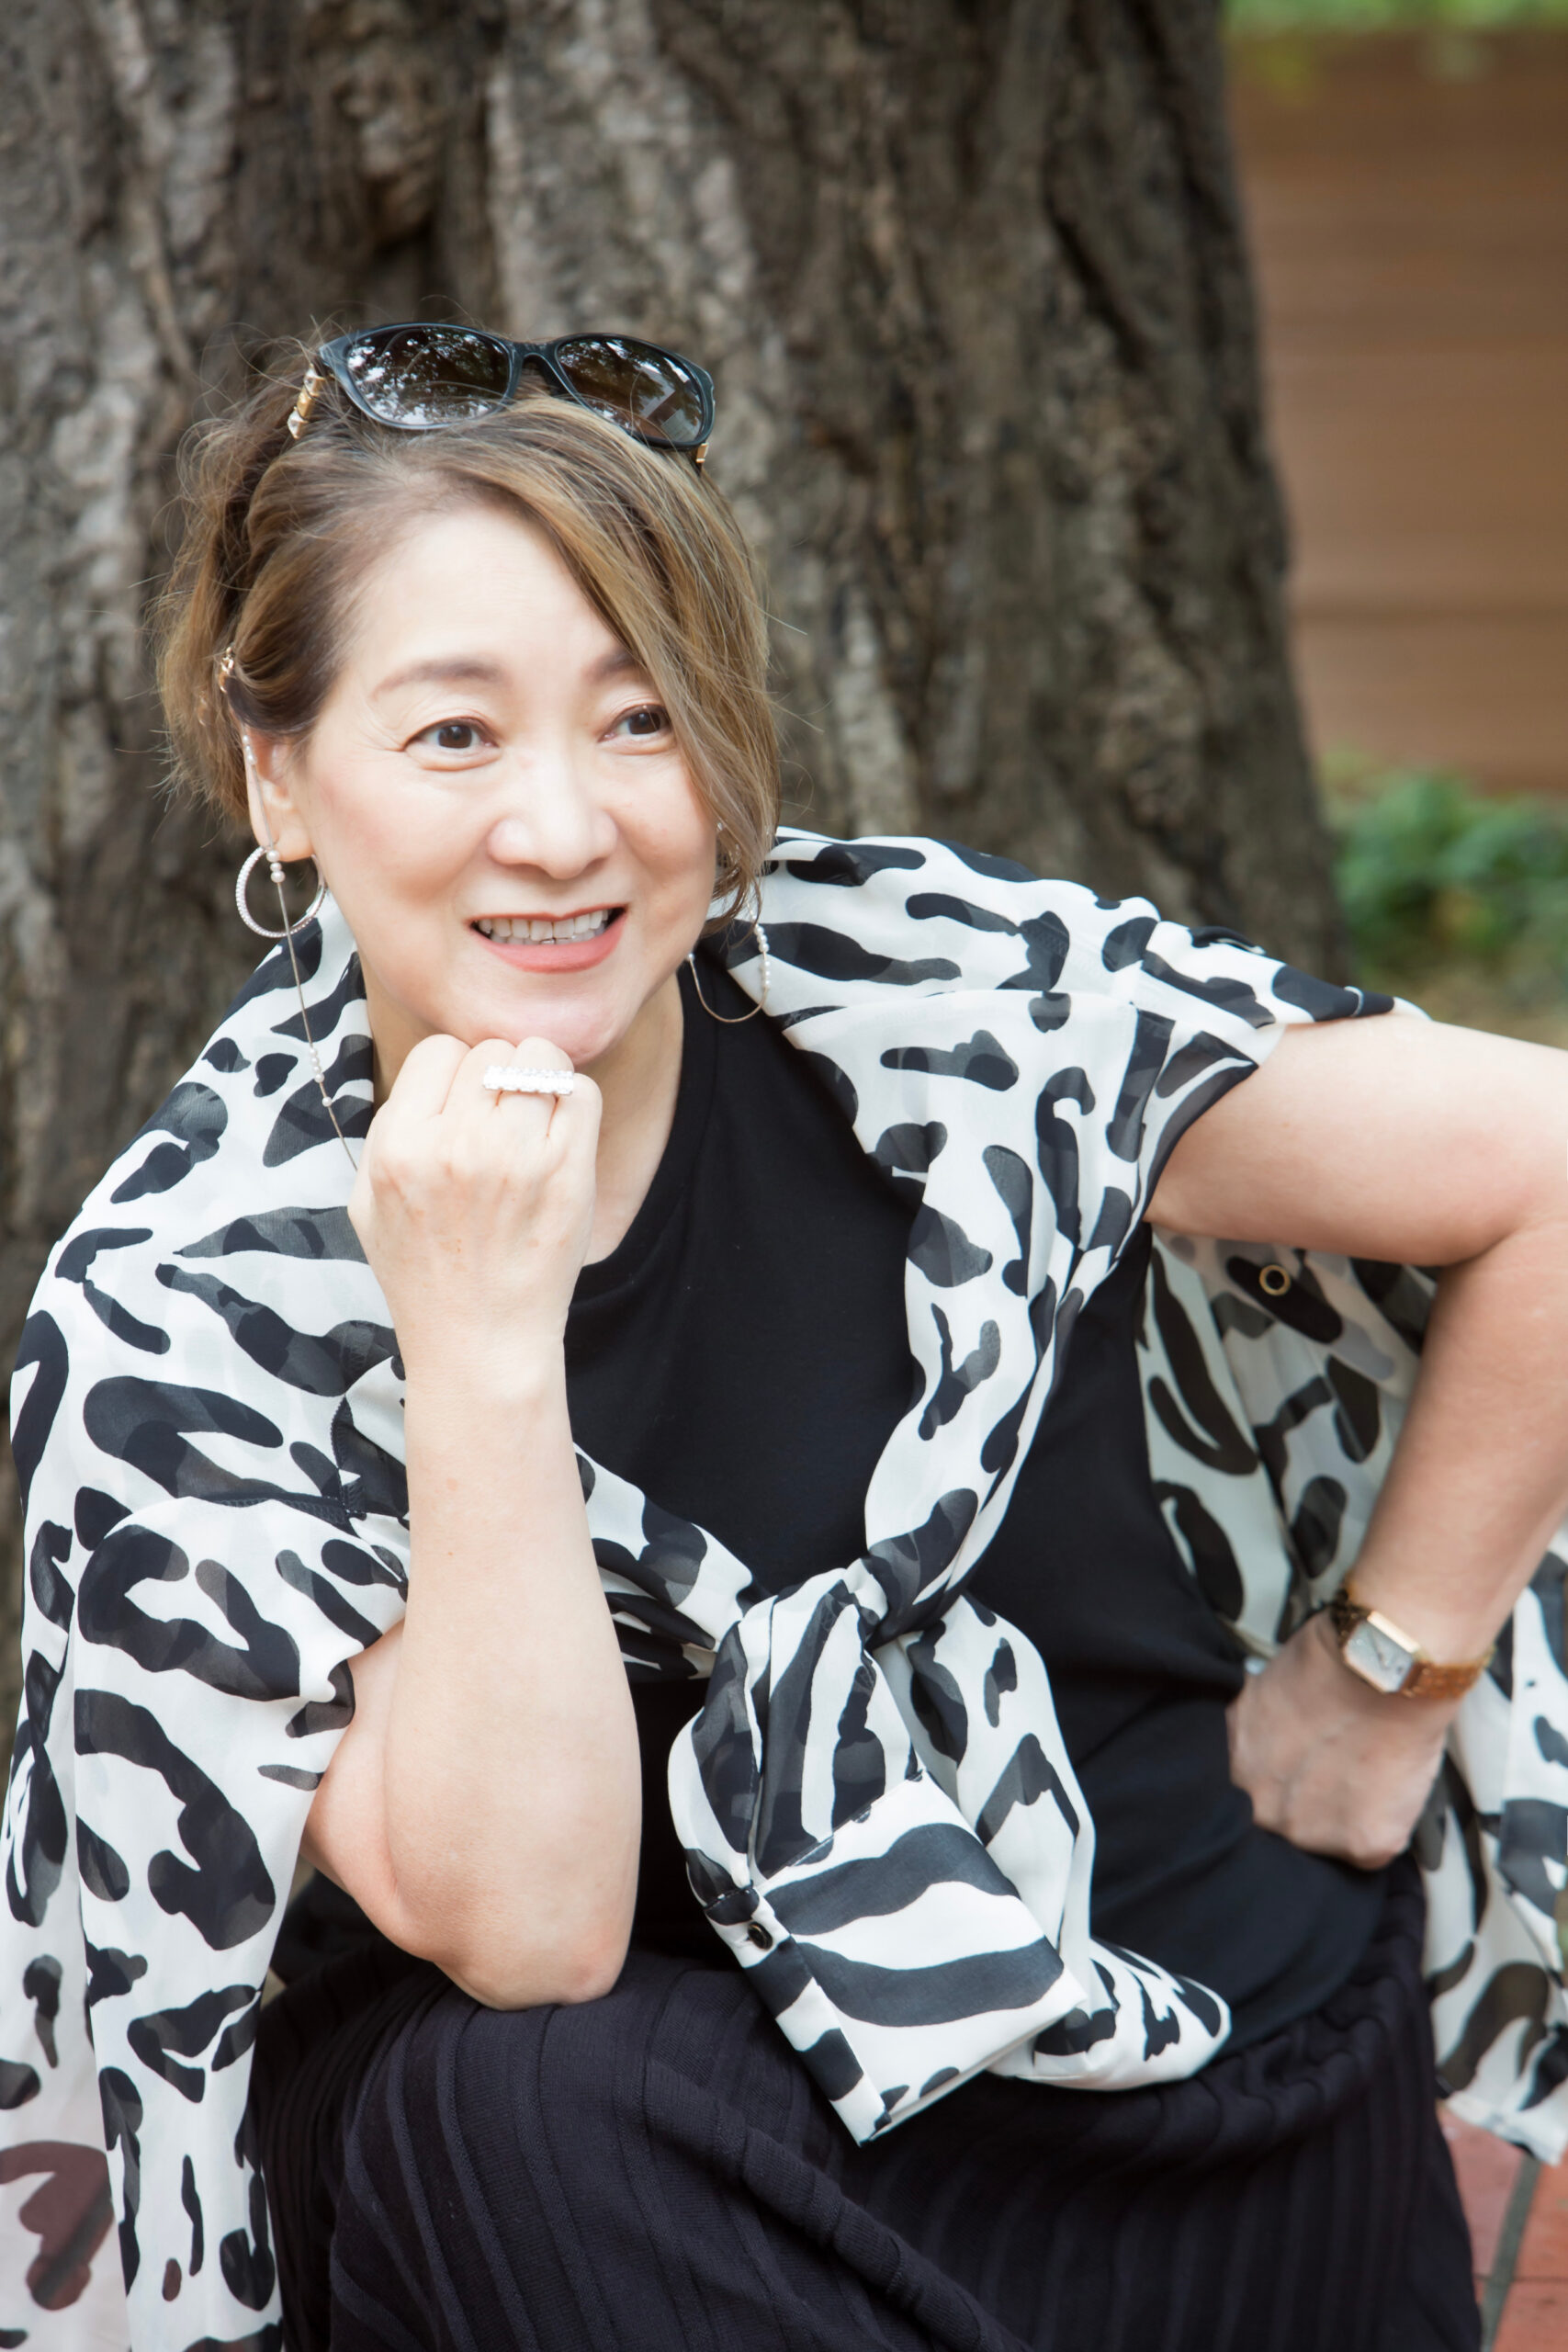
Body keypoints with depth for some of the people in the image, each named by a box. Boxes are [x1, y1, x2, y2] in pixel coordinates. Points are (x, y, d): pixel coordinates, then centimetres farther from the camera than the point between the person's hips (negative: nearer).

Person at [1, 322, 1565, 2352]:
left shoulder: (938, 998, -13)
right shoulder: (178, 1307, -12)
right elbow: (526, 1934, -20)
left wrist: (1382, 1698, -1)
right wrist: (483, 1354, -28)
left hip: (1226, 2100, 0)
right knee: (516, 2096, -30)